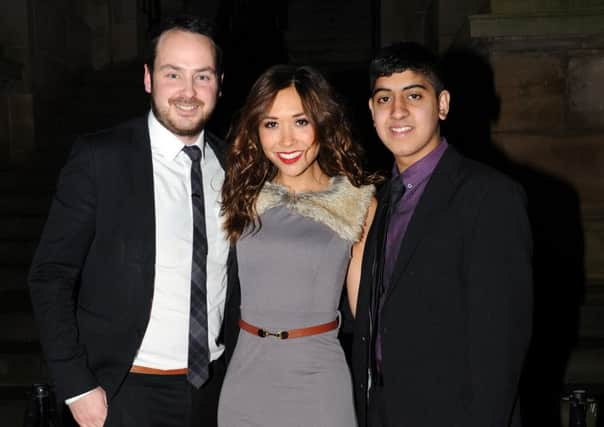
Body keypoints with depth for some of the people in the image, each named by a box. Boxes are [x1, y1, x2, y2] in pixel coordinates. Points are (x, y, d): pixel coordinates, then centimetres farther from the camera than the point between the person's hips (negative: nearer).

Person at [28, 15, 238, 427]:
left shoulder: (229, 163, 0)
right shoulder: (100, 158, -12)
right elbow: (52, 276, -10)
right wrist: (77, 386, -13)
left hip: (214, 385, 4)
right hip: (128, 391, -3)